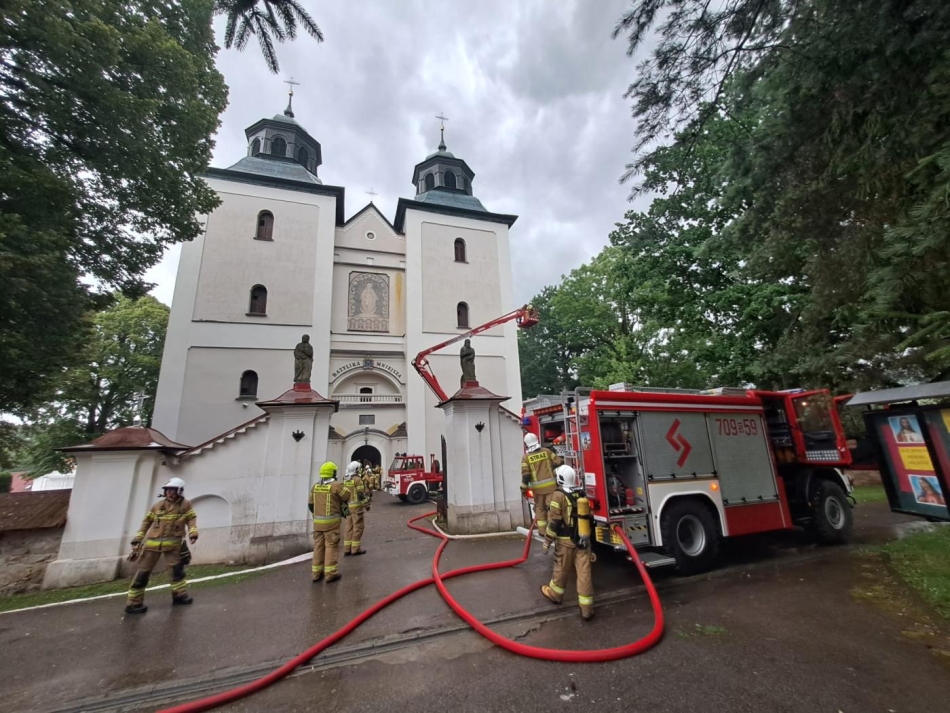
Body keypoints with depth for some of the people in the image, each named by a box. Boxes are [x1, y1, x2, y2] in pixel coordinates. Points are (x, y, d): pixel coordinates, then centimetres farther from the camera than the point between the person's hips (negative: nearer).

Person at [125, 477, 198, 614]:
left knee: (177, 568, 0)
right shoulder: (158, 505, 5)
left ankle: (179, 595, 15)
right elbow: (147, 521, 13)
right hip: (153, 542, 1)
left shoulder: (186, 505, 1)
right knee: (143, 572, 5)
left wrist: (193, 532, -19)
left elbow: (191, 519, -3)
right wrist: (138, 538, 7)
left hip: (172, 543, -1)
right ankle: (133, 603, 16)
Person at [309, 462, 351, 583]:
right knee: (331, 546, 2)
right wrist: (342, 486, 11)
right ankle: (330, 572, 3)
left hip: (317, 521, 6)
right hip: (331, 521, -6)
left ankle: (316, 572, 21)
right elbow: (347, 496, -4)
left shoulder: (315, 486, 6)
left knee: (318, 545, 14)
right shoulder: (336, 485, -14)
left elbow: (311, 504, 15)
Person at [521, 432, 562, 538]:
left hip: (537, 487, 0)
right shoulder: (547, 451, 2)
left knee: (540, 507, 13)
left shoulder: (526, 457, -4)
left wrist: (523, 488, 0)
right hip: (551, 484, 0)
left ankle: (542, 530, 16)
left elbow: (526, 474, -8)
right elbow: (558, 462, 1)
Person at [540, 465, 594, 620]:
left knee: (562, 570, 14)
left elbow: (554, 521, -16)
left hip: (566, 541, -4)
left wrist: (547, 540, -6)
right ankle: (586, 608, 13)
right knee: (584, 573, 7)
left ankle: (554, 594, 35)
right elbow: (589, 517, 14)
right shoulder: (582, 494, 3)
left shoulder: (559, 495, -15)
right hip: (583, 540, 4)